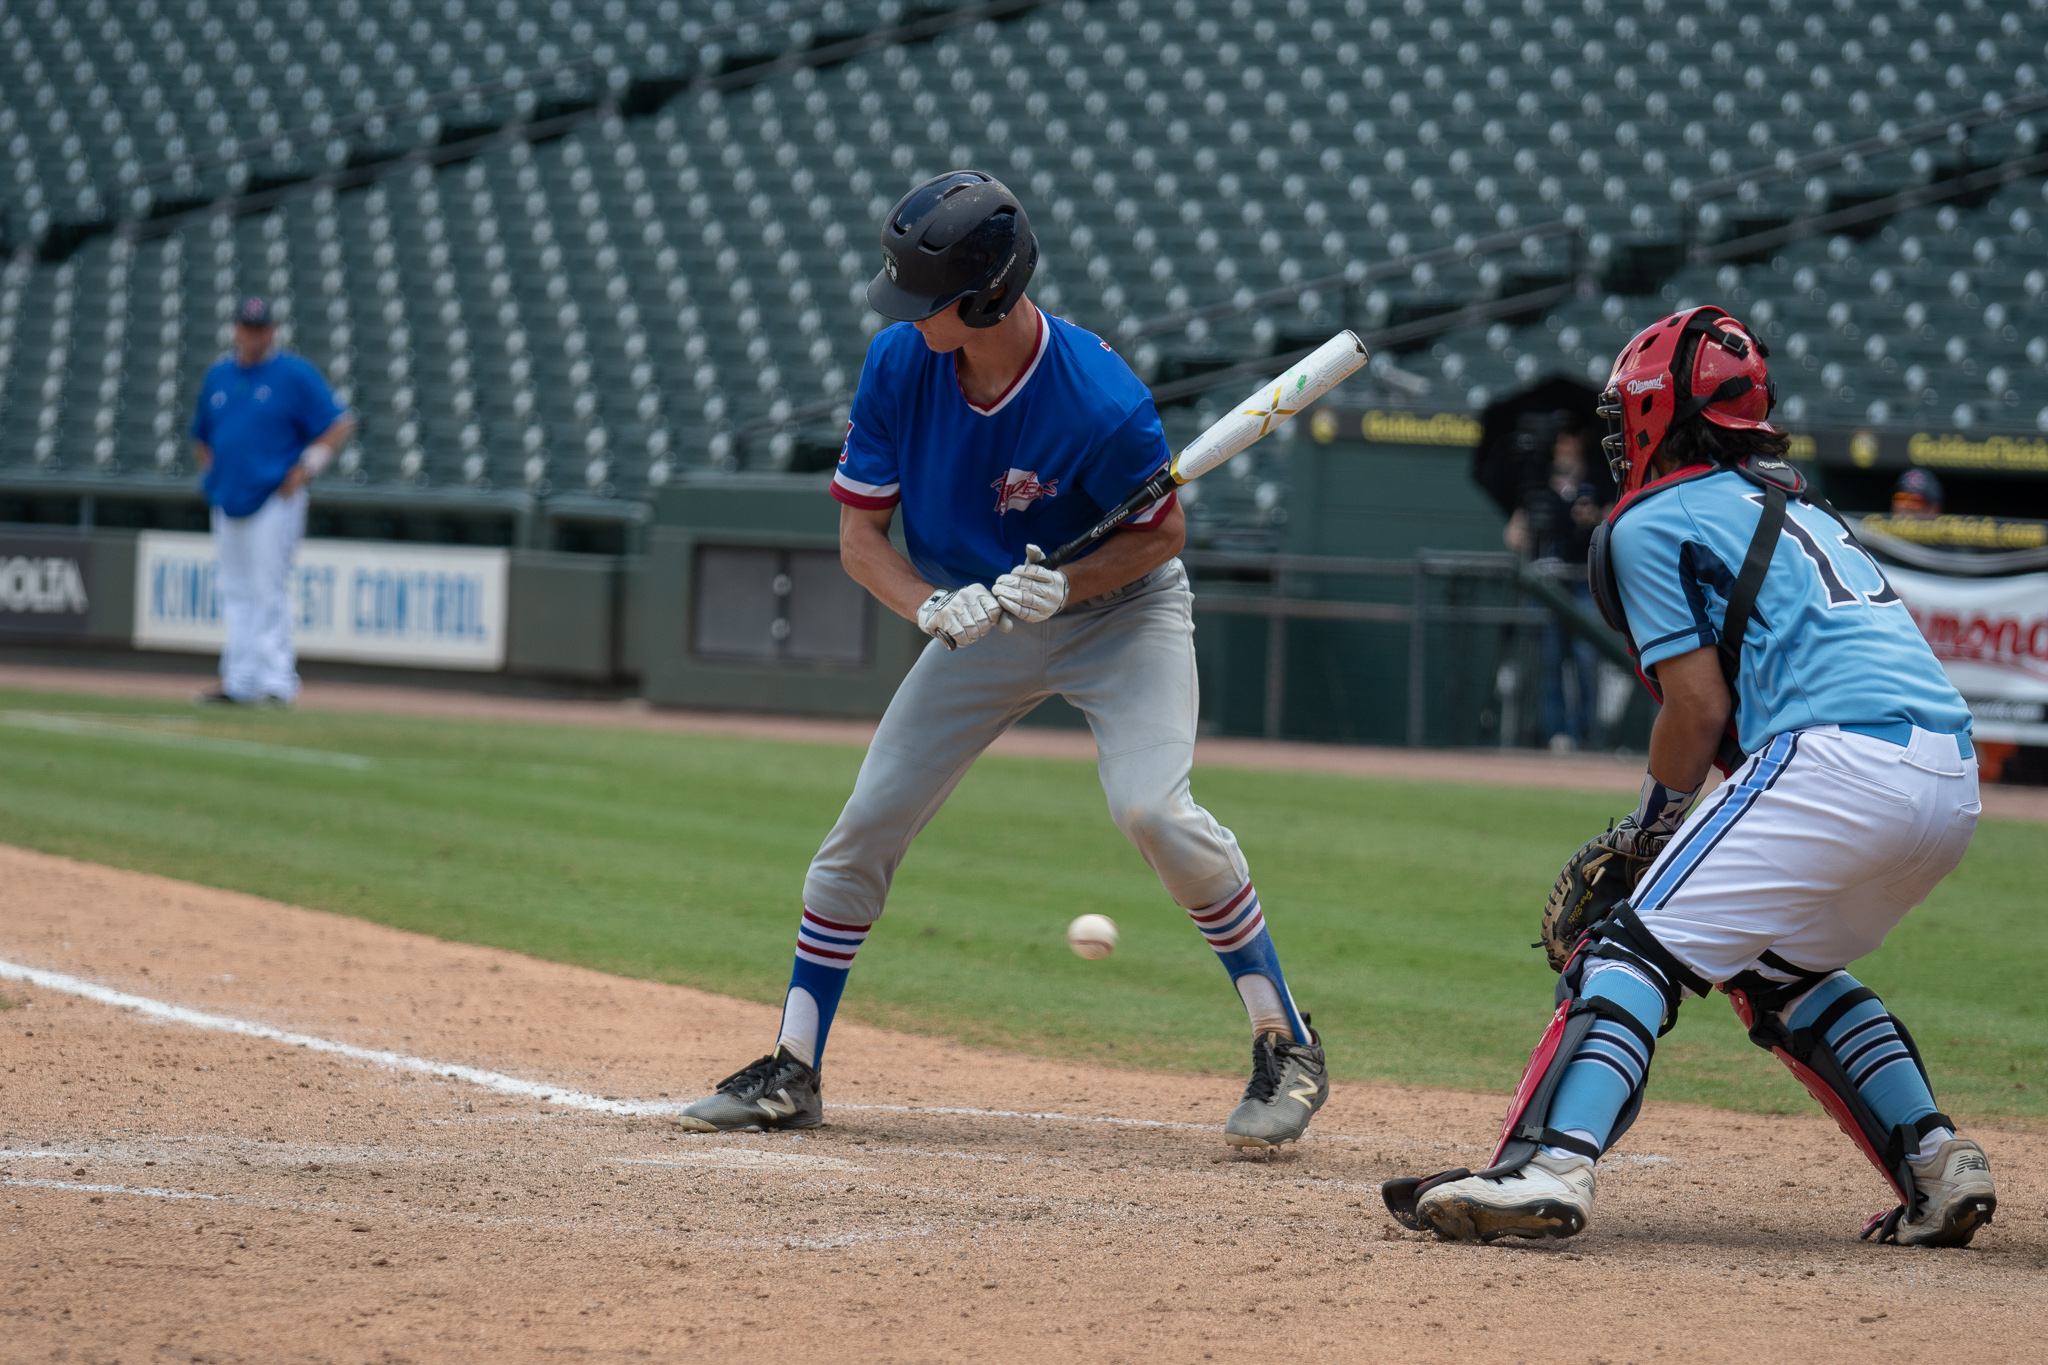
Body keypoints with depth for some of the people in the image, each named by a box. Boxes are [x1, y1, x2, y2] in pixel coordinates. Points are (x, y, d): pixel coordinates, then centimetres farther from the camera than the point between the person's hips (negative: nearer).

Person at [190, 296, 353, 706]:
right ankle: (238, 681, 11)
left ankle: (276, 682, -9)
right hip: (227, 501, 6)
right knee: (235, 593, 8)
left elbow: (341, 424, -5)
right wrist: (209, 473, 12)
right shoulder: (218, 375, 14)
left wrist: (306, 467, -12)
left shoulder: (296, 374, -4)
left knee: (269, 591, -10)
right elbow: (201, 434, 27)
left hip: (275, 500, -6)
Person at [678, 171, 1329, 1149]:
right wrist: (930, 608, -28)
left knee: (1151, 808, -27)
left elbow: (1160, 533, -15)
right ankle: (791, 1075, 12)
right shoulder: (898, 366, -18)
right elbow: (859, 529, -9)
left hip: (1120, 613, -5)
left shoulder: (1100, 400, -31)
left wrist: (1064, 587, -32)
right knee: (865, 824, 0)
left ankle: (1285, 1049, -14)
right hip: (978, 619, 5)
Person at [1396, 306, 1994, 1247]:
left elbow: (1700, 706, -3)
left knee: (1639, 946, -9)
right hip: (1955, 782, 8)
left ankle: (1548, 1167, -28)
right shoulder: (1797, 506, 31)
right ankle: (1937, 1162, 14)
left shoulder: (1651, 522, 6)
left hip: (1839, 761, -8)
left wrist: (1653, 824, 13)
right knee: (1780, 970, 26)